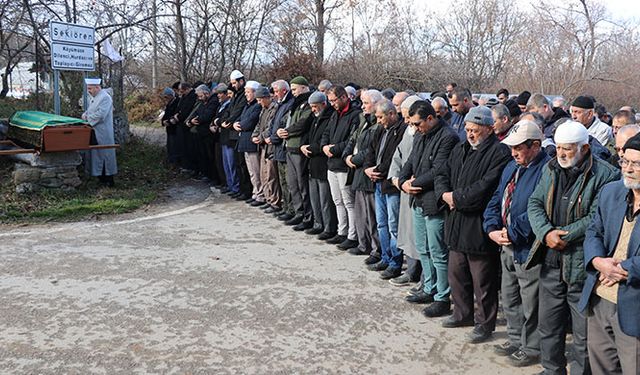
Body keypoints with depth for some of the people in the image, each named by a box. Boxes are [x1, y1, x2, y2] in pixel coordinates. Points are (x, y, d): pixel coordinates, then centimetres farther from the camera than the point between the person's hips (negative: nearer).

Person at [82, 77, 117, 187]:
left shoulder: (105, 97, -16)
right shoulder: (93, 97, 14)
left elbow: (100, 114, -25)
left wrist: (88, 117, -14)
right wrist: (85, 114, 4)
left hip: (102, 132, -9)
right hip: (94, 131, 9)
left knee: (104, 154, -3)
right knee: (95, 154, 12)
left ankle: (109, 180, 4)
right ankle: (101, 177, 21)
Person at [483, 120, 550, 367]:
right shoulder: (512, 167, 10)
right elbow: (496, 200, 11)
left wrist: (512, 232, -20)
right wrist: (492, 229, -5)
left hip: (529, 249, -9)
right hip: (507, 246, 9)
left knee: (530, 304, 7)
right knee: (509, 299, 21)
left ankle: (531, 349, 25)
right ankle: (515, 340, 39)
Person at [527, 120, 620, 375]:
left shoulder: (605, 175, -12)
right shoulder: (551, 169, 8)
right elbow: (535, 204, 5)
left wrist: (563, 235, -19)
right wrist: (546, 233, -12)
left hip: (581, 266, -6)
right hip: (551, 261, 6)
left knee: (584, 332, 7)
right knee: (548, 324, 19)